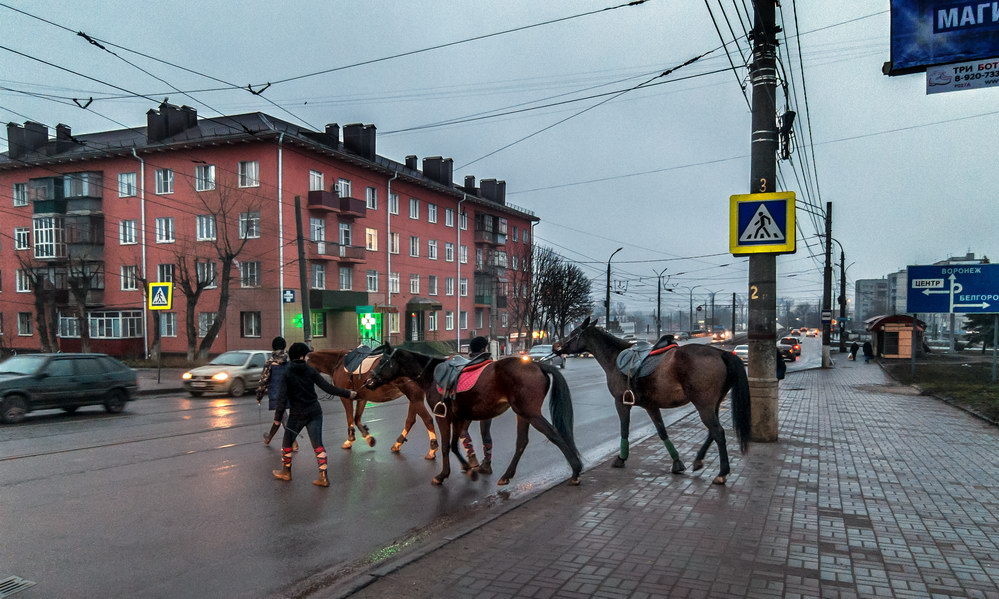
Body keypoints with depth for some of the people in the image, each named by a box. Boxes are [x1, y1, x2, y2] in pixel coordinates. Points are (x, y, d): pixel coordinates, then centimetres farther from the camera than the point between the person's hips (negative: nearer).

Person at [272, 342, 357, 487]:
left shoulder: (287, 374, -8)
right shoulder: (311, 371, -3)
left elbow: (282, 397, -13)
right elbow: (327, 387, -6)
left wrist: (278, 416, -8)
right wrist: (347, 393, 0)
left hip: (297, 414, -2)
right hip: (314, 412, 2)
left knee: (287, 442, 18)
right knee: (317, 444, 3)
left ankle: (286, 472, 31)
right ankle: (323, 477, 1)